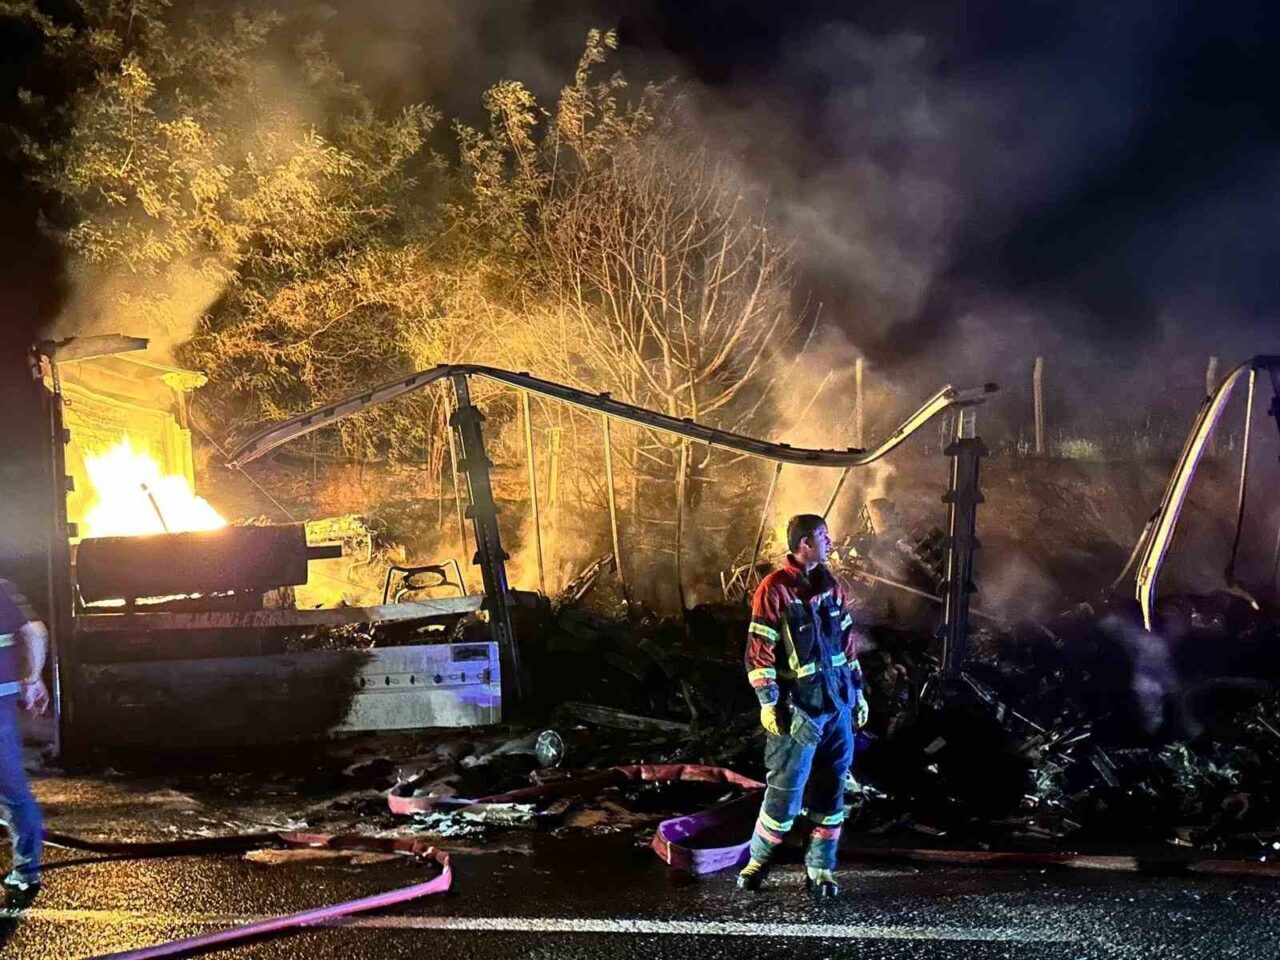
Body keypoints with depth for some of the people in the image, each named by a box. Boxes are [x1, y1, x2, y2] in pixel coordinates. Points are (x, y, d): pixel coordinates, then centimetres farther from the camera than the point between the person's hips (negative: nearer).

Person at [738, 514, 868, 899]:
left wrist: (857, 690, 16)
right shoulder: (774, 589, -11)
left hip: (838, 706, 6)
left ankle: (820, 869, 19)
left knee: (830, 792, 8)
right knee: (785, 794, -2)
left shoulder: (830, 587, 9)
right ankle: (758, 860, 18)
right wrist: (769, 702, -16)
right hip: (798, 711, -6)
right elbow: (758, 651, -12)